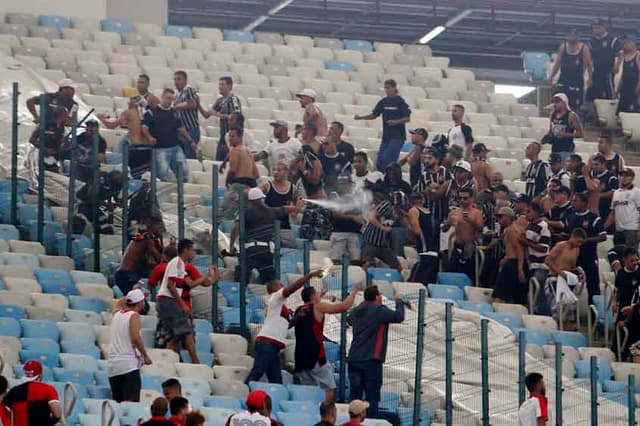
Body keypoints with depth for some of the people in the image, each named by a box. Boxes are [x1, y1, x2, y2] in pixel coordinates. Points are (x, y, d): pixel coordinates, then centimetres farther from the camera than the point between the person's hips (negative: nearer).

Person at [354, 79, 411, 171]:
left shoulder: (400, 102, -7)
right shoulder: (383, 102, 10)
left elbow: (407, 118, -8)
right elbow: (374, 115, 14)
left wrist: (396, 122, -26)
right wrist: (360, 117, 0)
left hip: (398, 136, -7)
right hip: (386, 136, 7)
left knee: (386, 160, -19)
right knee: (379, 163, 4)